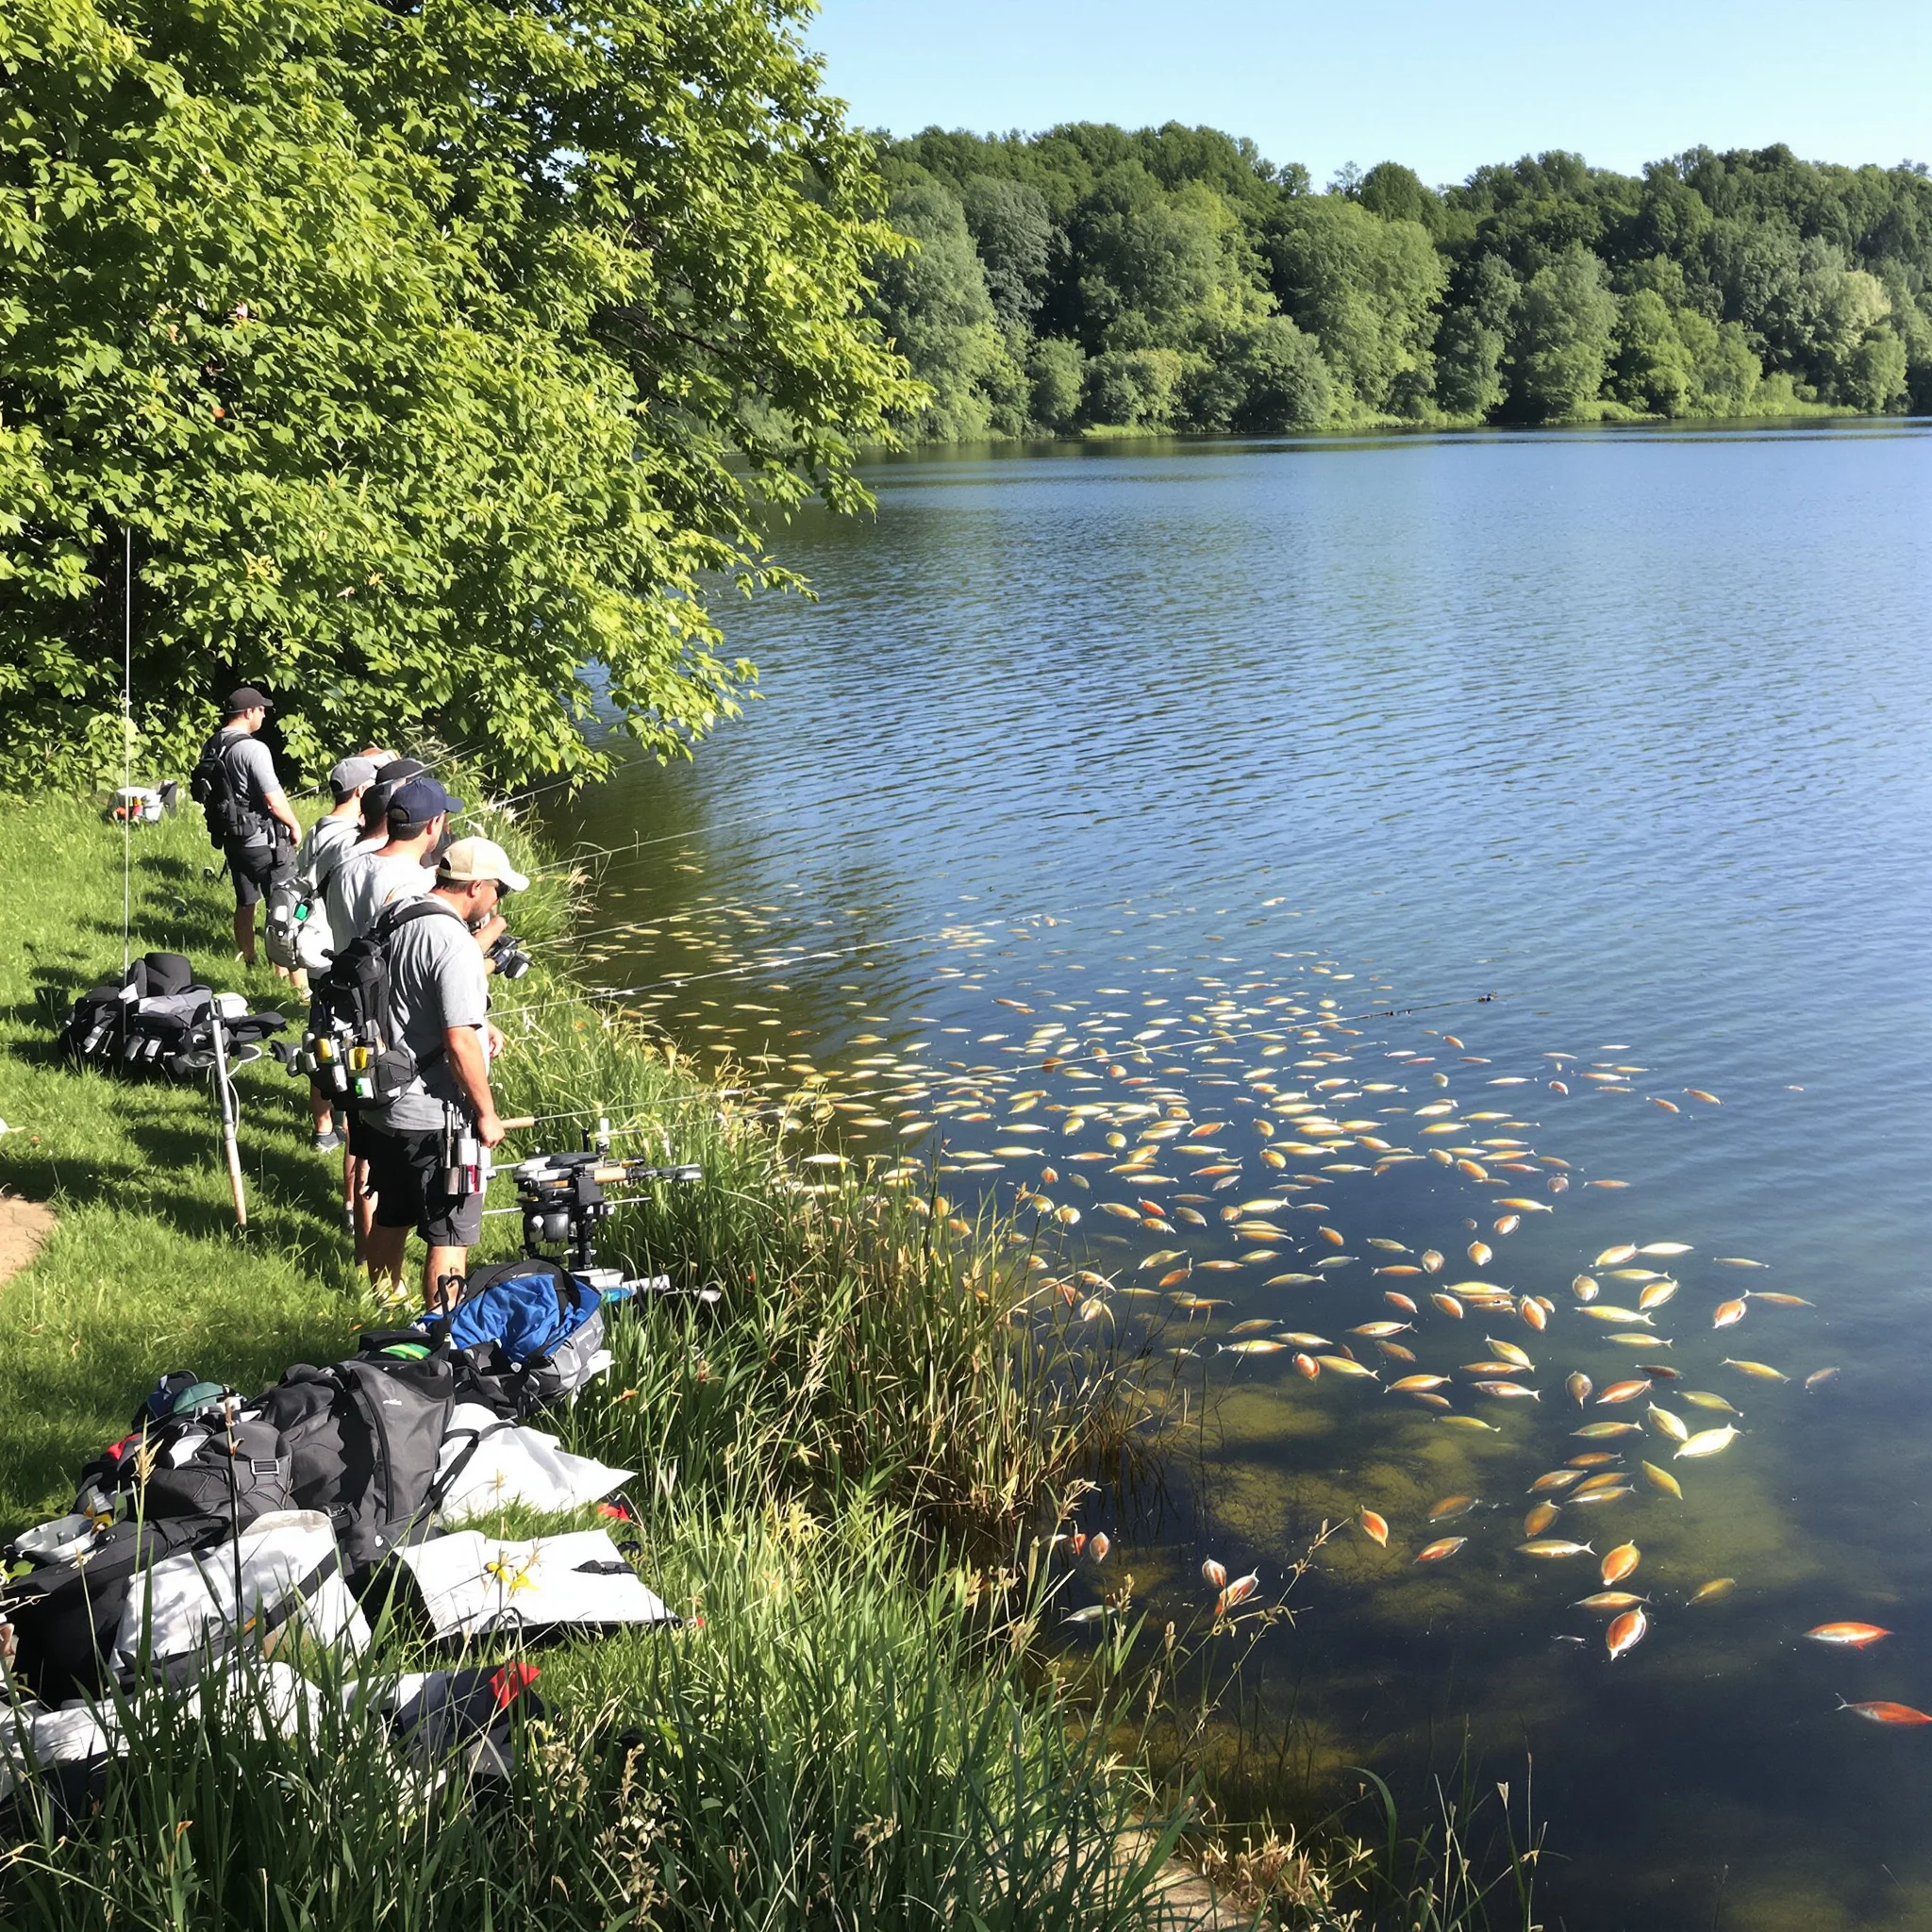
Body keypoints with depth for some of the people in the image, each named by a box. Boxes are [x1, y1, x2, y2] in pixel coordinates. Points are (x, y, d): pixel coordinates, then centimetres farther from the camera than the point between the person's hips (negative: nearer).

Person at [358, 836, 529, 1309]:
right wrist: (486, 1113, -14)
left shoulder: (395, 920, 7)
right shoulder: (454, 942, -21)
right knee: (451, 1235, 0)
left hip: (381, 1108, 10)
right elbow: (460, 1043, -25)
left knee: (390, 1220, 24)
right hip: (434, 1119, -9)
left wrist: (475, 1021, 14)